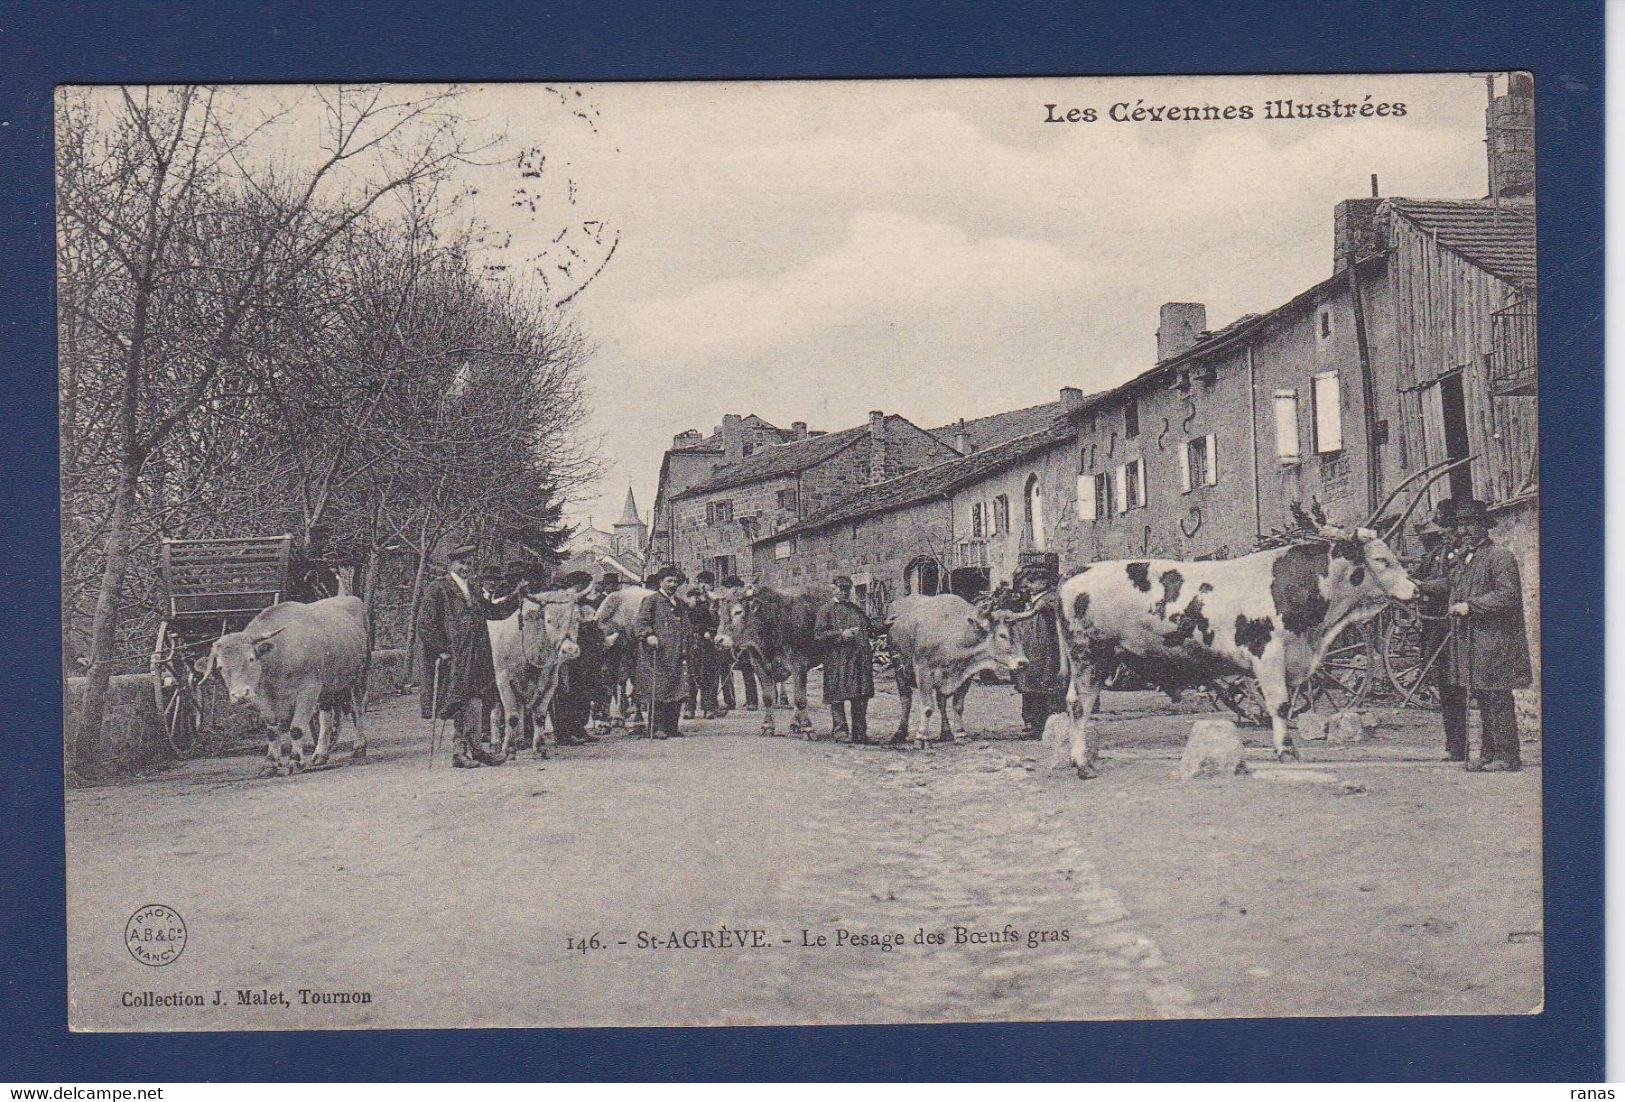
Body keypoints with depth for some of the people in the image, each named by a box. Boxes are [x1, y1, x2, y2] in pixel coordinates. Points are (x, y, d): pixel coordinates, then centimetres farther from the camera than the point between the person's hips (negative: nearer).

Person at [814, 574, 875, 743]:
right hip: (837, 661, -5)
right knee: (837, 697, -4)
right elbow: (819, 634, -8)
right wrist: (841, 634, -15)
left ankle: (860, 732, 11)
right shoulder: (826, 610, 2)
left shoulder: (857, 610, 21)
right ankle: (840, 731, 2)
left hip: (860, 659, 5)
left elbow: (868, 628, 31)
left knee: (861, 698, 4)